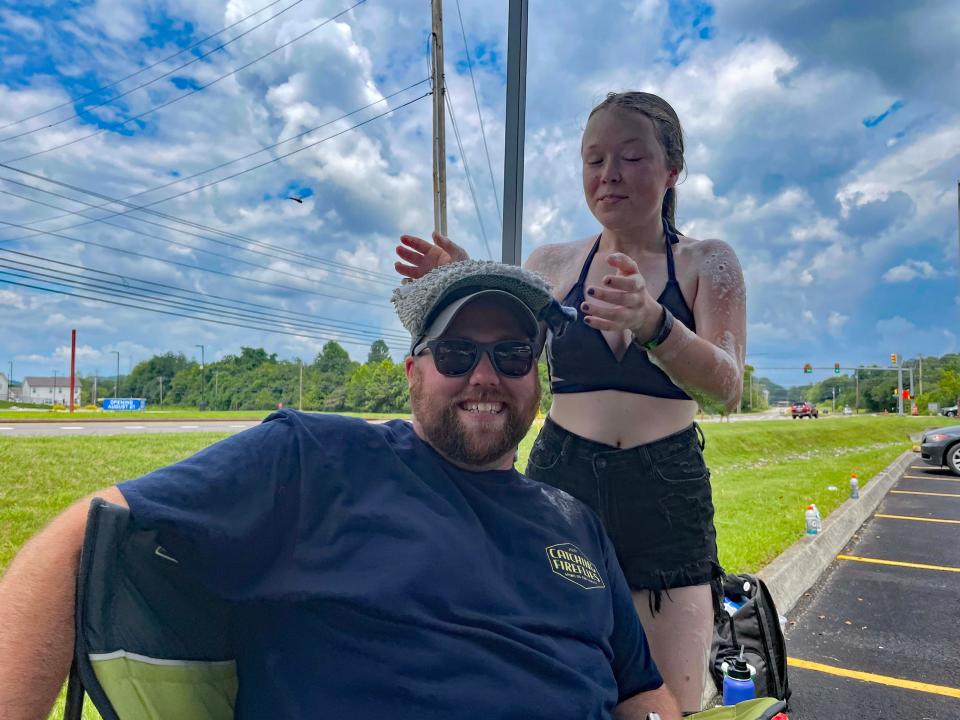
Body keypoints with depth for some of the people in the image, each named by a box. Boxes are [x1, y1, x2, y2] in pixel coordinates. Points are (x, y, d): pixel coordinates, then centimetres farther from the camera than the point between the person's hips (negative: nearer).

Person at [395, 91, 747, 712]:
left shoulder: (707, 263, 2)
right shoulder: (554, 264, 6)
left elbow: (727, 389, -12)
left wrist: (653, 324, -32)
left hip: (666, 496, 0)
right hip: (561, 478, 1)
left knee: (672, 702, 0)